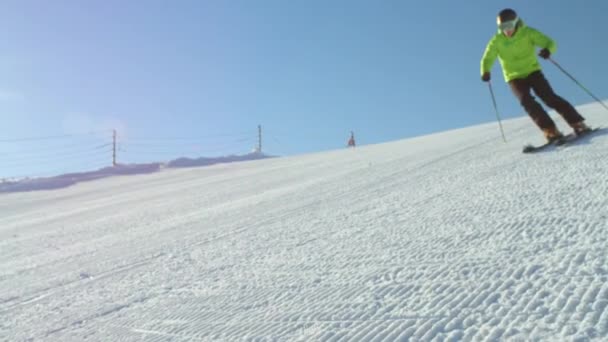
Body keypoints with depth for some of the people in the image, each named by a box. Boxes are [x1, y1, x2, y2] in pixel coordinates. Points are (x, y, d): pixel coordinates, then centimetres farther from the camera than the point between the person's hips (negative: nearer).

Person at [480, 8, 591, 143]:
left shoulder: (528, 33, -10)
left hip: (532, 72, 0)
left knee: (549, 97, -15)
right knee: (527, 101, -23)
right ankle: (551, 131, -26)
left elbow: (550, 43, -13)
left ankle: (578, 124, -10)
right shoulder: (497, 41, -8)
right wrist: (485, 72, -27)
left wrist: (548, 50, -38)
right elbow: (487, 59, -4)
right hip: (514, 77, 1)